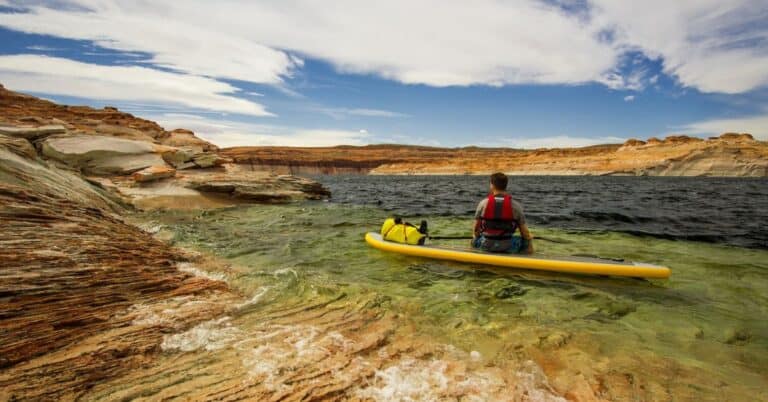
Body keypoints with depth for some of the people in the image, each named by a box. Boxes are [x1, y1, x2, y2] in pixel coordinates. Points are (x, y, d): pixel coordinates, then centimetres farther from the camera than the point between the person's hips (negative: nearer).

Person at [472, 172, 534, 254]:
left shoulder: (483, 203, -8)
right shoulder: (516, 205, -9)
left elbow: (476, 229, 2)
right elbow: (524, 231, -2)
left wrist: (475, 237, 23)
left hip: (486, 246, 2)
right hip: (507, 247, -1)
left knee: (475, 239, 32)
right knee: (527, 240, 21)